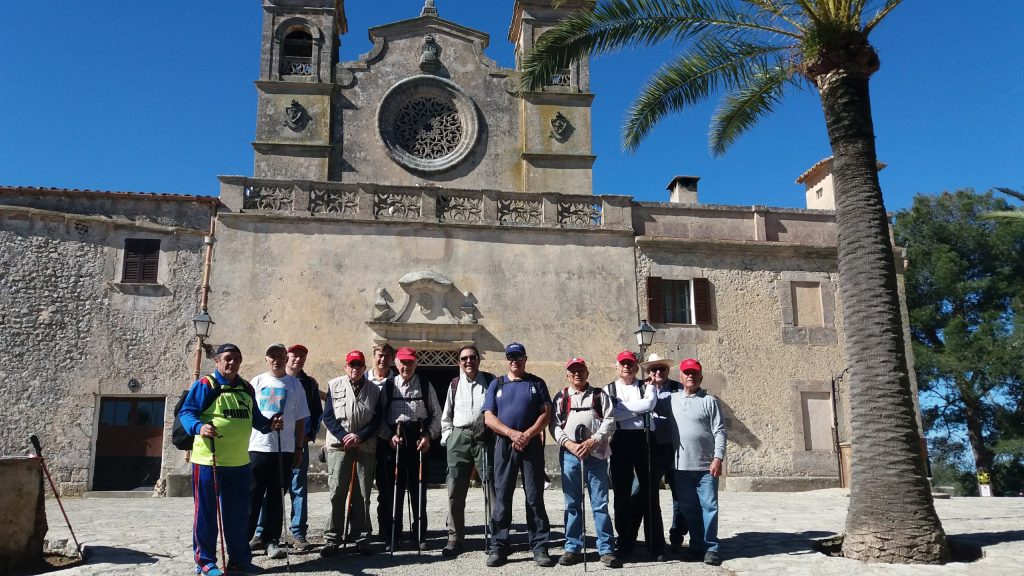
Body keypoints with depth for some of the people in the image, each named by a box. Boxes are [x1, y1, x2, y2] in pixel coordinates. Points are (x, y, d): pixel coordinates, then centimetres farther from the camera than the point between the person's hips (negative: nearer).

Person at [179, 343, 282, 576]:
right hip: (209, 460, -6)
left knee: (238, 513, 13)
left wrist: (269, 424, 3)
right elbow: (186, 413, -13)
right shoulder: (205, 385, -7)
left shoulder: (246, 388, 13)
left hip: (239, 463, 6)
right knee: (206, 513, 2)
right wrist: (199, 427, -31)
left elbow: (254, 417, 21)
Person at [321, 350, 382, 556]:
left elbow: (376, 421, 5)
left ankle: (361, 537, 12)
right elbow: (328, 416, 1)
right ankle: (332, 538, 1)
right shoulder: (334, 385, 6)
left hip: (365, 447, 1)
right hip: (338, 446, -1)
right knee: (337, 491, -5)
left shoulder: (374, 390, 8)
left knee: (362, 494, 5)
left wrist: (359, 437, -10)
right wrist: (344, 436, -11)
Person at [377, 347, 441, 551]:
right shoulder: (388, 386, 8)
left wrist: (428, 436, -4)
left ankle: (419, 535, 12)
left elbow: (436, 415, 9)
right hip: (394, 442, 0)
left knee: (418, 490, 3)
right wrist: (390, 435, -8)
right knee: (393, 489, 0)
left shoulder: (425, 386, 10)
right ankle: (392, 536, 9)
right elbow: (380, 415, 5)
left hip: (419, 441, 0)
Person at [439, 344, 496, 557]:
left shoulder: (490, 381, 6)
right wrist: (447, 436, 9)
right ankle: (455, 538, 12)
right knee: (455, 490, 3)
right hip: (459, 438, 3)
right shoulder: (454, 384, 14)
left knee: (492, 487, -4)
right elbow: (446, 415, 19)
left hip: (485, 438, -2)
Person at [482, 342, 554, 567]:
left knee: (535, 497, 0)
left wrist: (528, 434, -12)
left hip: (532, 444, -1)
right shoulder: (496, 385, 13)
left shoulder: (537, 383, 10)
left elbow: (546, 413, 2)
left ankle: (539, 548, 5)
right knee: (501, 497, 1)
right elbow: (489, 418, 4)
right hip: (504, 445, 1)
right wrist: (512, 433, -11)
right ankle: (498, 548, 7)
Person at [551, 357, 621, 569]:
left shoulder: (599, 395, 10)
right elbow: (555, 425, 5)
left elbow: (609, 421, 1)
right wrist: (569, 444, -11)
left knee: (600, 503, -1)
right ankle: (573, 548, 13)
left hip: (596, 454, -1)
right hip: (569, 455, 1)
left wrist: (593, 441, -12)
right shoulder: (561, 397, 12)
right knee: (572, 504, 6)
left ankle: (606, 549, 4)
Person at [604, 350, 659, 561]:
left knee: (649, 491, 3)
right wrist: (637, 410, -10)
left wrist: (621, 407, -10)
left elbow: (649, 404, -12)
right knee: (622, 493, 4)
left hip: (643, 439, 0)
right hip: (621, 441, 0)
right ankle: (625, 542, 14)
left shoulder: (647, 387, 10)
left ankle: (656, 545, 10)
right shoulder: (609, 389, 10)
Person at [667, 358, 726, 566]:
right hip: (681, 466, 3)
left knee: (709, 506, 0)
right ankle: (696, 546, 22)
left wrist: (718, 458, -12)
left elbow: (719, 431, -5)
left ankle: (711, 547, 9)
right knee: (688, 508, 10)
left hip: (706, 465, -3)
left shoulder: (709, 401, -1)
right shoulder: (671, 399, 8)